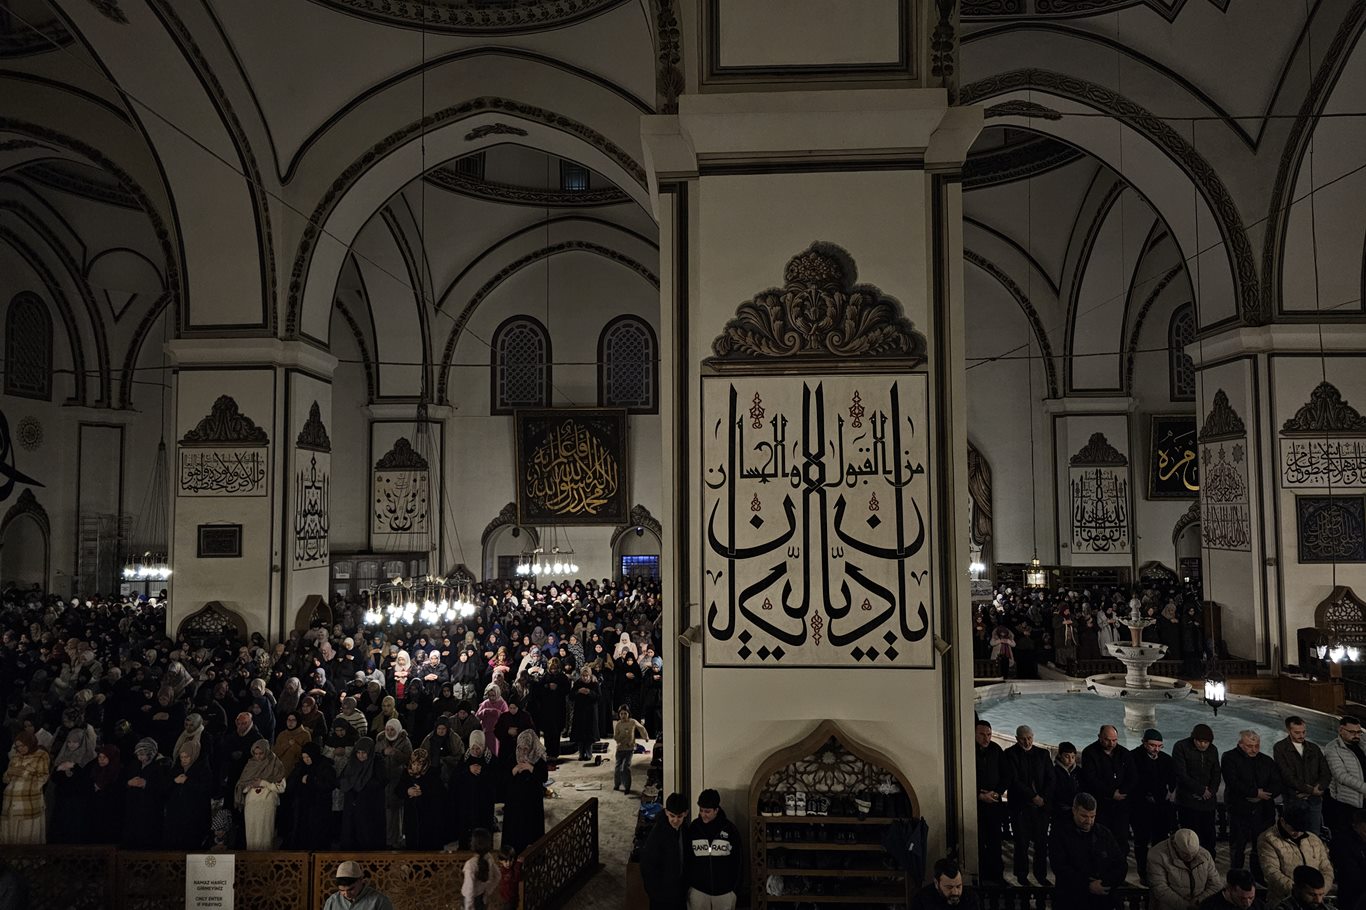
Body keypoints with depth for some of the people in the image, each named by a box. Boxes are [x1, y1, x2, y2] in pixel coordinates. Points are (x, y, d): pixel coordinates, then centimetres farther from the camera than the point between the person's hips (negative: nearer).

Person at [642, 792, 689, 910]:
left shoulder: (684, 829, -4)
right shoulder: (657, 833, -25)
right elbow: (647, 865, -20)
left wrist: (685, 885, 8)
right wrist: (655, 890, -16)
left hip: (679, 889, 6)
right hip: (662, 893, -6)